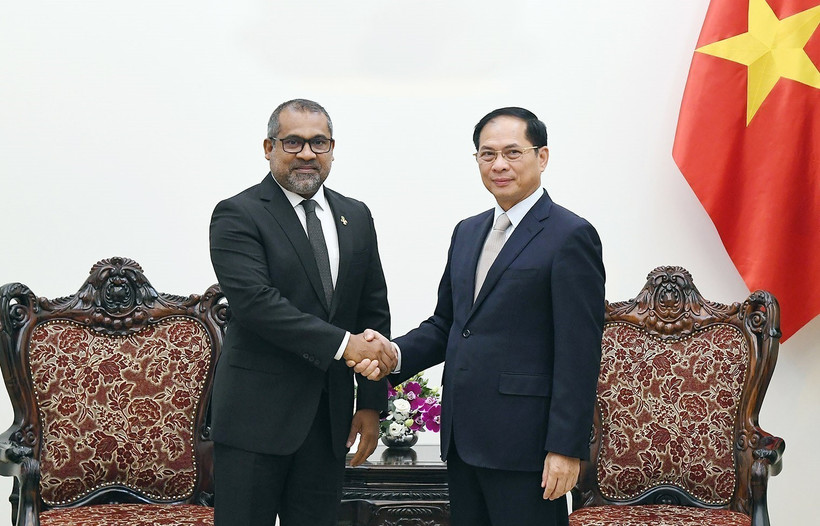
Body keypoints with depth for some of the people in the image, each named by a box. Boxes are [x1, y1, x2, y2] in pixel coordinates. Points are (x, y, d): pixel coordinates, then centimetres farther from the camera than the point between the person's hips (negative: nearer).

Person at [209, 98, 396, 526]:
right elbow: (255, 301, -19)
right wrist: (342, 342, -22)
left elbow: (374, 311, 13)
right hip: (256, 414, -5)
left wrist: (372, 403, 7)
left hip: (330, 417, 5)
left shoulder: (356, 217, 12)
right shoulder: (237, 215, -6)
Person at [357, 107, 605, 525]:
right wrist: (396, 354, -1)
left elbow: (579, 353, -13)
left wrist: (566, 447, -17)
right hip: (462, 436, 7)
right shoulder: (467, 232, 16)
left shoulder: (570, 236, -8)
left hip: (523, 443, -7)